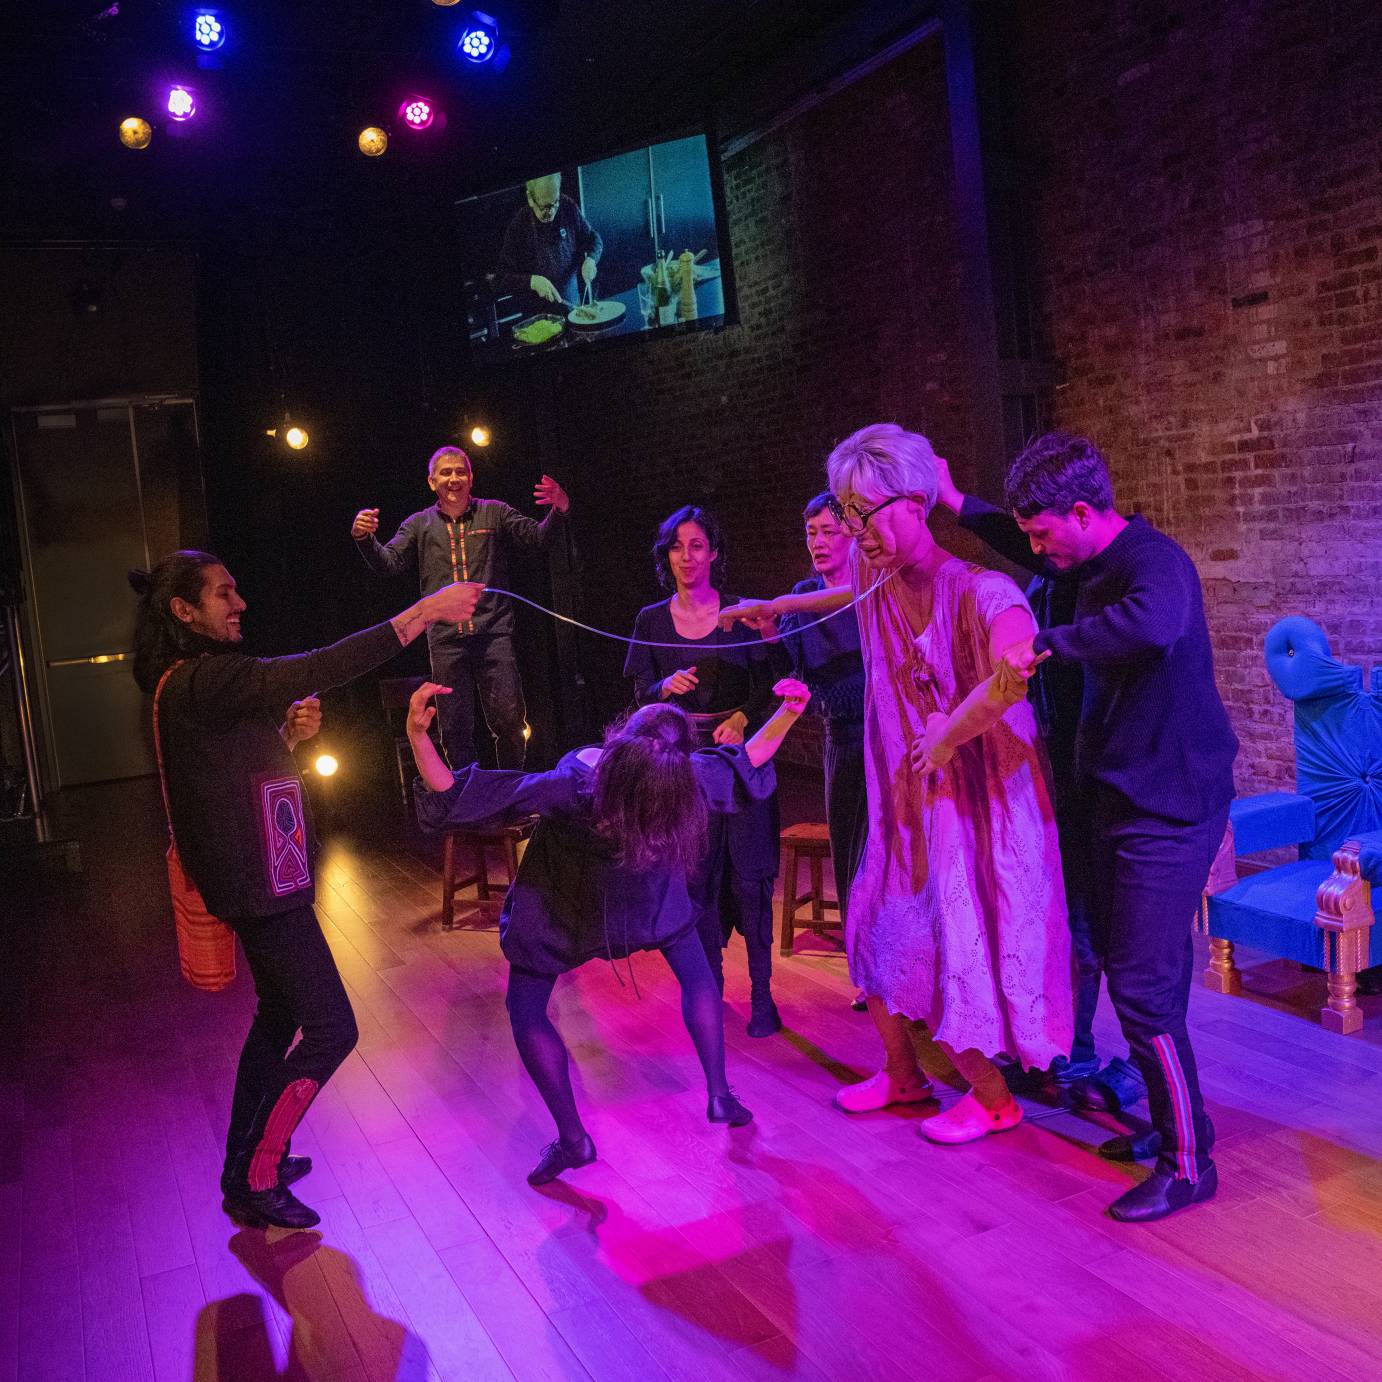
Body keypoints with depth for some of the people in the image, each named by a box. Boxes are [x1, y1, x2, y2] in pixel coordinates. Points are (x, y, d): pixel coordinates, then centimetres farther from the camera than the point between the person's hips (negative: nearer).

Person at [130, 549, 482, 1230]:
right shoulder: (198, 681, -22)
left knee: (280, 1015, 22)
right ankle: (255, 1181, 8)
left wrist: (289, 732, 0)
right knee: (330, 1031, -5)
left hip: (262, 878, 11)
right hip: (259, 885, -11)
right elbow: (313, 672, -34)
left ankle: (246, 1161, 35)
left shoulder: (200, 679, 11)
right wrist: (423, 613, -35)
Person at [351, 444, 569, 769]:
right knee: (455, 727, 3)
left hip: (494, 632, -1)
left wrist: (559, 511, -14)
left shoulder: (494, 514, 11)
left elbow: (538, 538, 5)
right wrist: (364, 538, -14)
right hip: (446, 639, 1)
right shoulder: (419, 525, 14)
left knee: (509, 718, -7)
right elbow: (388, 562, 5)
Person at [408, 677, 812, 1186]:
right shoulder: (690, 781, -33)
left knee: (527, 1013, 15)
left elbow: (452, 797, -36)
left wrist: (417, 734, -40)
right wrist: (787, 713, -14)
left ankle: (573, 1140, 15)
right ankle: (719, 1095, 25)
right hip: (647, 906, 2)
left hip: (558, 912, -2)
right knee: (696, 970, 27)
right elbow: (746, 763, -11)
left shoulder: (568, 789, -39)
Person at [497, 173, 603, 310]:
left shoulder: (568, 208, -4)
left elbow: (593, 238, 11)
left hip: (571, 301, 2)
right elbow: (502, 277, -11)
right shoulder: (518, 226, -13)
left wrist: (590, 260, -11)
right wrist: (532, 281, -27)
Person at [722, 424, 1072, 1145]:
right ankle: (903, 1075, 38)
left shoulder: (976, 591, -26)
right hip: (907, 795, 8)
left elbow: (1015, 668, -46)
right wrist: (774, 607, 38)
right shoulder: (876, 577, -2)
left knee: (962, 947, 0)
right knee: (881, 930, 15)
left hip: (976, 799, -7)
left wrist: (943, 737, -32)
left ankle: (993, 1098, 27)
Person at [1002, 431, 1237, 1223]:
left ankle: (1189, 1164, 8)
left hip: (1170, 809, -10)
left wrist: (1048, 643, -35)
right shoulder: (1098, 564, 8)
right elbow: (1031, 544, 30)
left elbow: (1153, 623, -46)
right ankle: (1171, 1122, 34)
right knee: (1129, 970, 18)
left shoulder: (1153, 561, -21)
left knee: (1144, 988, -7)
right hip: (1125, 801, 10)